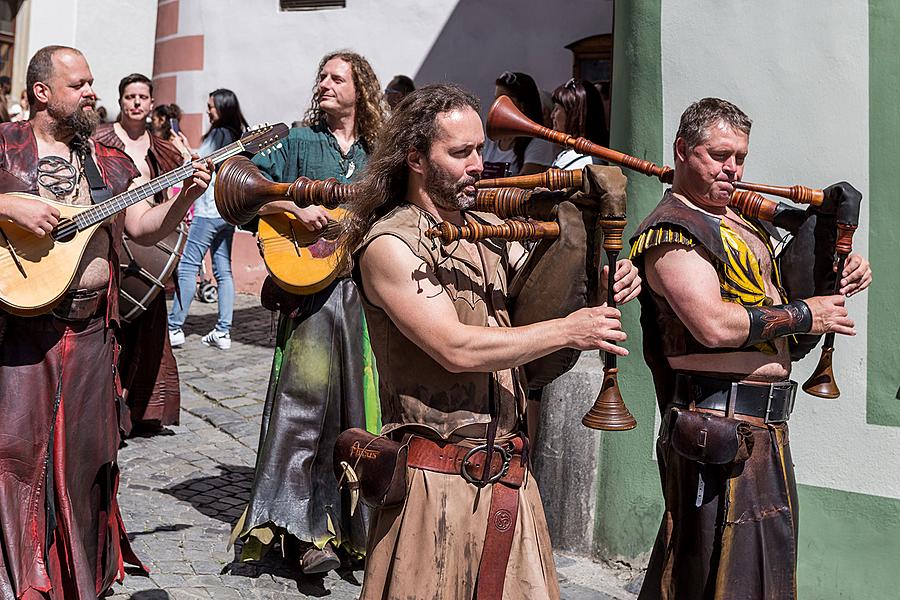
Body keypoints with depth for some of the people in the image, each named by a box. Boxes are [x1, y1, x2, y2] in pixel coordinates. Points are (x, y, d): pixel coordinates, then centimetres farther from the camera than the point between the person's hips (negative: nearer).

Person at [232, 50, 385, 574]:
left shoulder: (377, 156, 15)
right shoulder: (296, 143, 8)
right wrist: (295, 209, -13)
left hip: (368, 290, 3)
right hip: (310, 289, -3)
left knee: (360, 407, 5)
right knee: (307, 399, -9)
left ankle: (358, 525, 17)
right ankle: (309, 531, -2)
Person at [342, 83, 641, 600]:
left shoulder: (489, 230, 10)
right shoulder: (389, 243, -12)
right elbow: (457, 348, -21)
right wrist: (568, 330, -18)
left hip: (510, 474, 6)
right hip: (439, 480, -6)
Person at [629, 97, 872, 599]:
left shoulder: (741, 219, 17)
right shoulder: (671, 230, -13)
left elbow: (771, 296, 26)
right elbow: (714, 325, -26)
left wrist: (843, 277, 7)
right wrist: (803, 315, -15)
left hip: (766, 426, 10)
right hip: (720, 427, -10)